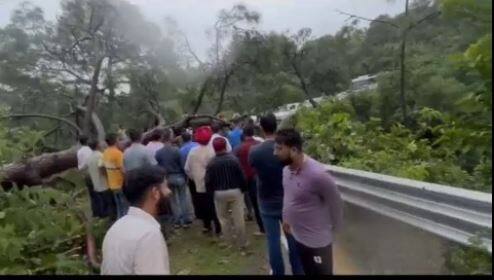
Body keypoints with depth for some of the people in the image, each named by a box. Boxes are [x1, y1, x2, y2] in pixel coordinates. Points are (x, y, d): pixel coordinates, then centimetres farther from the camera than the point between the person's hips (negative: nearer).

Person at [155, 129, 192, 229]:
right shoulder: (176, 150, -16)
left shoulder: (158, 153, -7)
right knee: (183, 198, 11)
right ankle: (185, 220, 16)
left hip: (167, 178, 3)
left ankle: (177, 221, 21)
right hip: (178, 176, -3)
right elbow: (182, 164, -12)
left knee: (173, 199, 16)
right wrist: (185, 176, 0)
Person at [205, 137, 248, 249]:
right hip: (235, 191, 0)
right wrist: (243, 189, 5)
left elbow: (208, 181, -7)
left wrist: (211, 192, 8)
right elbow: (241, 176, -9)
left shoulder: (211, 163, -9)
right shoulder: (234, 159, -10)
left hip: (219, 193, 0)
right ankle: (242, 242, 17)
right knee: (238, 218, 9)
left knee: (223, 218, 18)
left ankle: (229, 241, 24)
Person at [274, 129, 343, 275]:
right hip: (297, 236, 7)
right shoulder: (287, 169, -6)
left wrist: (331, 230, -5)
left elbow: (336, 204, -18)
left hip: (317, 241, -7)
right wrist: (286, 218, 16)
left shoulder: (317, 174, -31)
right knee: (307, 272, 26)